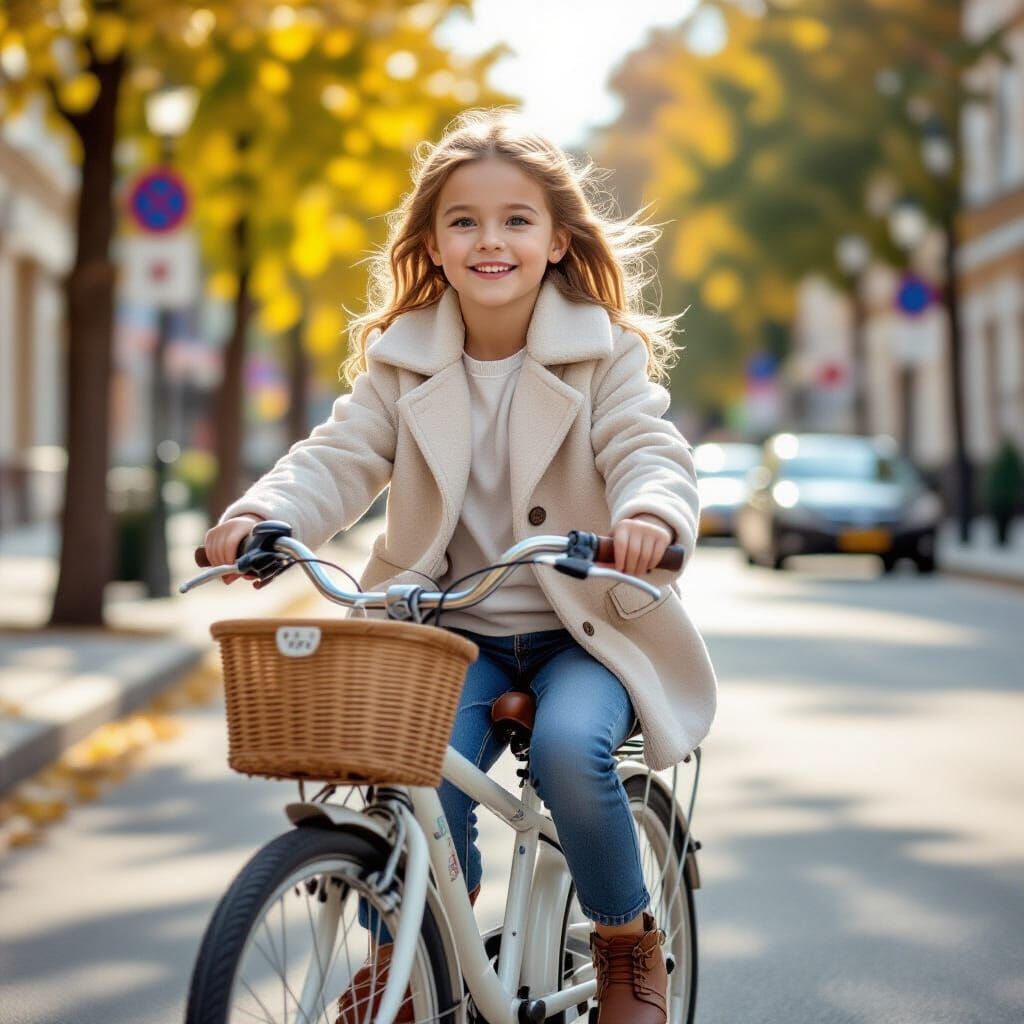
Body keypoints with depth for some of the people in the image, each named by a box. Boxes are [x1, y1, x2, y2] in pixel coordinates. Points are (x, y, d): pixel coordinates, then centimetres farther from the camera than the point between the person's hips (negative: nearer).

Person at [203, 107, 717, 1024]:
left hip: (580, 629, -1)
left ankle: (629, 944, -2)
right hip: (452, 632, 2)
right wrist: (265, 514, -26)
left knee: (569, 748, -31)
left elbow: (649, 450, -15)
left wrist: (652, 510, -40)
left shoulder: (603, 354, -2)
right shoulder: (402, 361, 4)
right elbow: (339, 458, -4)